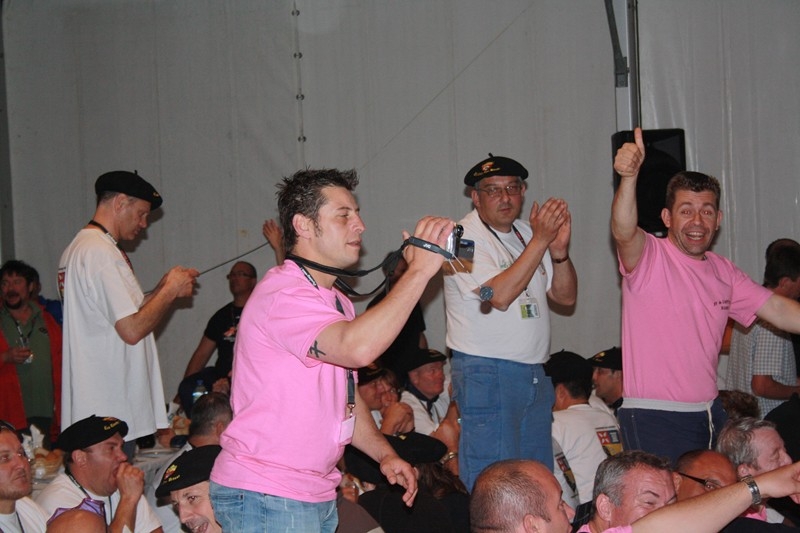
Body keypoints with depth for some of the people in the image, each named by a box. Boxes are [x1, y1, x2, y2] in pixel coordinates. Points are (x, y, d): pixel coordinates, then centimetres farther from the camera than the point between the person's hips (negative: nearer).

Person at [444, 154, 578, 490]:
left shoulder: (527, 233, 13)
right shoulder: (465, 238, -9)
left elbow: (565, 296, 11)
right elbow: (499, 296, -22)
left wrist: (559, 250, -7)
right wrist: (540, 240, -20)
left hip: (534, 374, 8)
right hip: (487, 376, -8)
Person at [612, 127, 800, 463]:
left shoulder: (723, 271, 13)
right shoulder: (649, 258, -8)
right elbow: (623, 232, -29)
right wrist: (629, 177, -45)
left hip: (709, 414, 7)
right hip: (654, 419, -7)